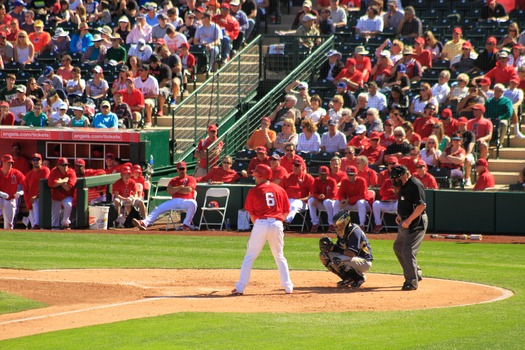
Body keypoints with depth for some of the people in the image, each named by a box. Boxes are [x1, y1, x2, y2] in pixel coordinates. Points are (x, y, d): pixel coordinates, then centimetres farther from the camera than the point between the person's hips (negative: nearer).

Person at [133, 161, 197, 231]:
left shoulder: (191, 179, 10)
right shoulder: (174, 180, 20)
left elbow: (188, 190, -9)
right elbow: (169, 191, 3)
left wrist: (175, 189, 2)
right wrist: (180, 187, -2)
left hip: (186, 201, -4)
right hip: (174, 201, 4)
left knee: (193, 203, -39)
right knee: (158, 209, -14)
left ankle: (186, 225, -35)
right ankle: (144, 223, -31)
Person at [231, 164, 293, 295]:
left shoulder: (254, 191, 2)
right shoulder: (279, 190, 11)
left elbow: (251, 213, 5)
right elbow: (286, 211, 13)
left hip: (260, 224, -3)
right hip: (277, 224, 3)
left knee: (249, 257, 4)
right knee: (280, 257, 16)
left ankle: (240, 287, 0)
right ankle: (288, 286, 11)